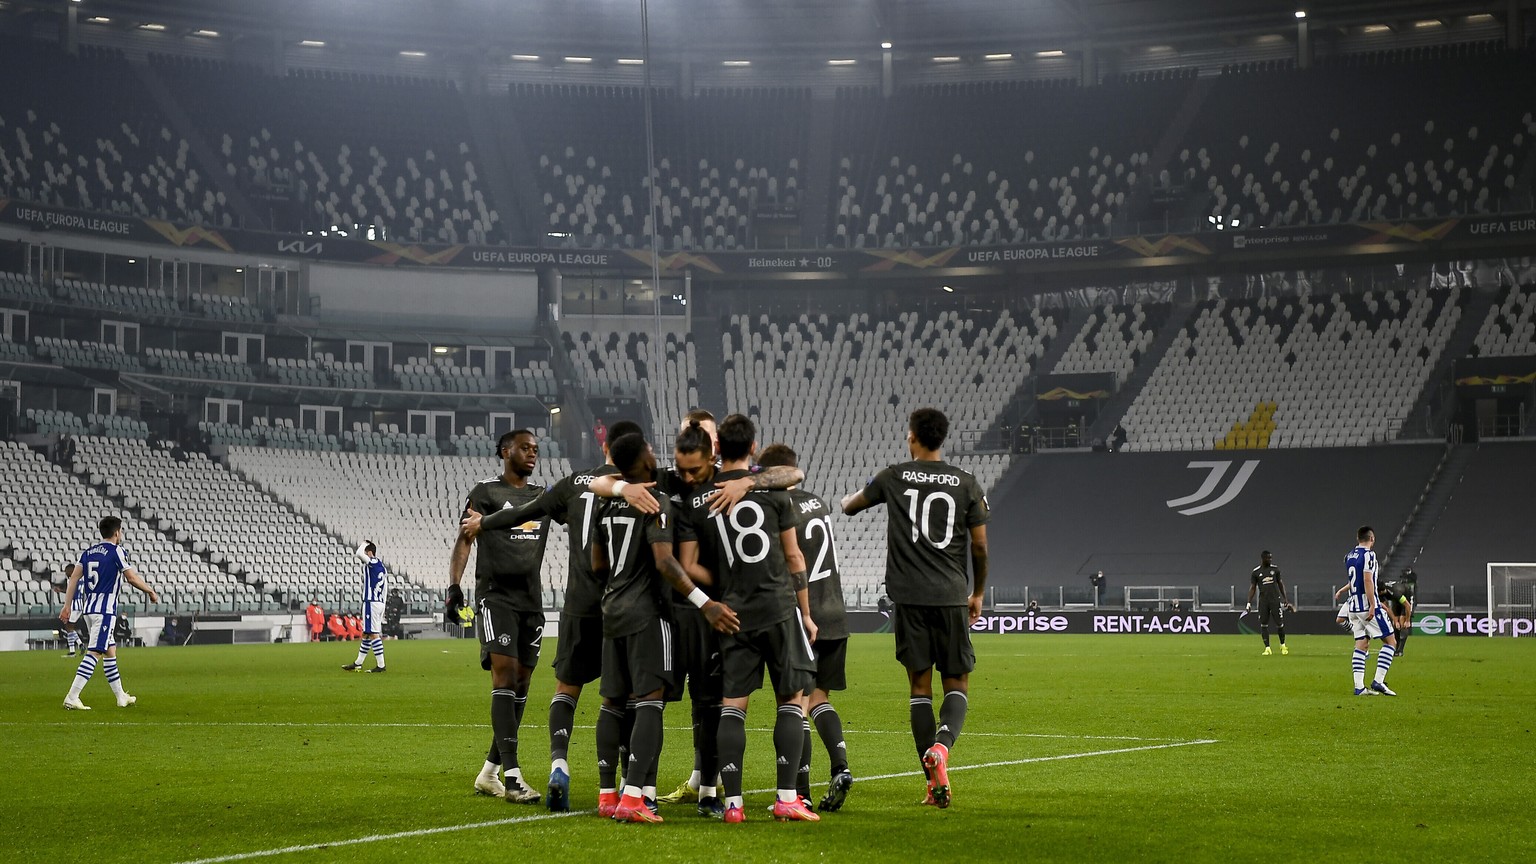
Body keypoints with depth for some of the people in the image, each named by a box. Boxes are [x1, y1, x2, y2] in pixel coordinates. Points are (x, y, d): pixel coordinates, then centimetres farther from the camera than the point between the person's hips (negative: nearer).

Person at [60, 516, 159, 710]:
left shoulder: (88, 552, 12)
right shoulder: (116, 551, -7)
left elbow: (74, 579, 8)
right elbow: (132, 578, -9)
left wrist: (67, 606, 9)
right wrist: (151, 592, 6)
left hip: (89, 607, 8)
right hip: (105, 609, -8)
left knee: (110, 651, 17)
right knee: (94, 653, -12)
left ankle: (121, 697, 24)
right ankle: (72, 698, -21)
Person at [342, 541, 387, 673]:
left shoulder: (373, 563, -13)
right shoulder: (381, 566, 13)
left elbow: (359, 554, -28)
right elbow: (385, 587, 16)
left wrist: (365, 544, -8)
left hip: (371, 603, -10)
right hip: (380, 602, 10)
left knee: (373, 634, -7)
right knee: (366, 634, 15)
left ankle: (381, 665, -8)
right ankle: (358, 663, 23)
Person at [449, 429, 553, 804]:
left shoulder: (544, 497, 18)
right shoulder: (486, 492, 1)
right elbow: (464, 539, -7)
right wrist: (454, 586, -21)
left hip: (531, 600, 6)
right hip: (495, 596, -6)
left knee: (521, 681, 6)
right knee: (505, 673, -16)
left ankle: (489, 773, 16)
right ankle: (512, 776, -20)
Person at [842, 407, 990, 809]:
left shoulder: (894, 478, 4)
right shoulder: (966, 484, 4)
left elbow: (850, 506, 21)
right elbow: (980, 545, 5)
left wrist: (848, 500, 45)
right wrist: (978, 593, 19)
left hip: (909, 596, 0)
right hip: (951, 597, 0)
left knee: (920, 685, 6)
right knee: (957, 684, 7)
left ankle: (935, 783, 2)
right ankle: (941, 745, -23)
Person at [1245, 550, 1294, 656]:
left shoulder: (1275, 569, 5)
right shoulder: (1256, 572, 1)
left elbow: (1280, 584, 12)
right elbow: (1252, 588, 3)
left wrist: (1285, 600, 10)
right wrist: (1249, 603, -5)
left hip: (1276, 599, 0)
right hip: (1263, 601, 0)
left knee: (1279, 623, -2)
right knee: (1263, 624, -3)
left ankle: (1283, 646, 17)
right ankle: (1267, 648, 4)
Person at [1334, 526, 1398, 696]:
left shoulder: (1349, 557, 13)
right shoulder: (1368, 555, -11)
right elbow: (1368, 581, -19)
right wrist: (1372, 606, -21)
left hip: (1354, 607, 8)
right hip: (1368, 605, -8)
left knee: (1361, 646, 8)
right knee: (1391, 641, -2)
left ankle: (1359, 686, 1)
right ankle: (1378, 681, -11)